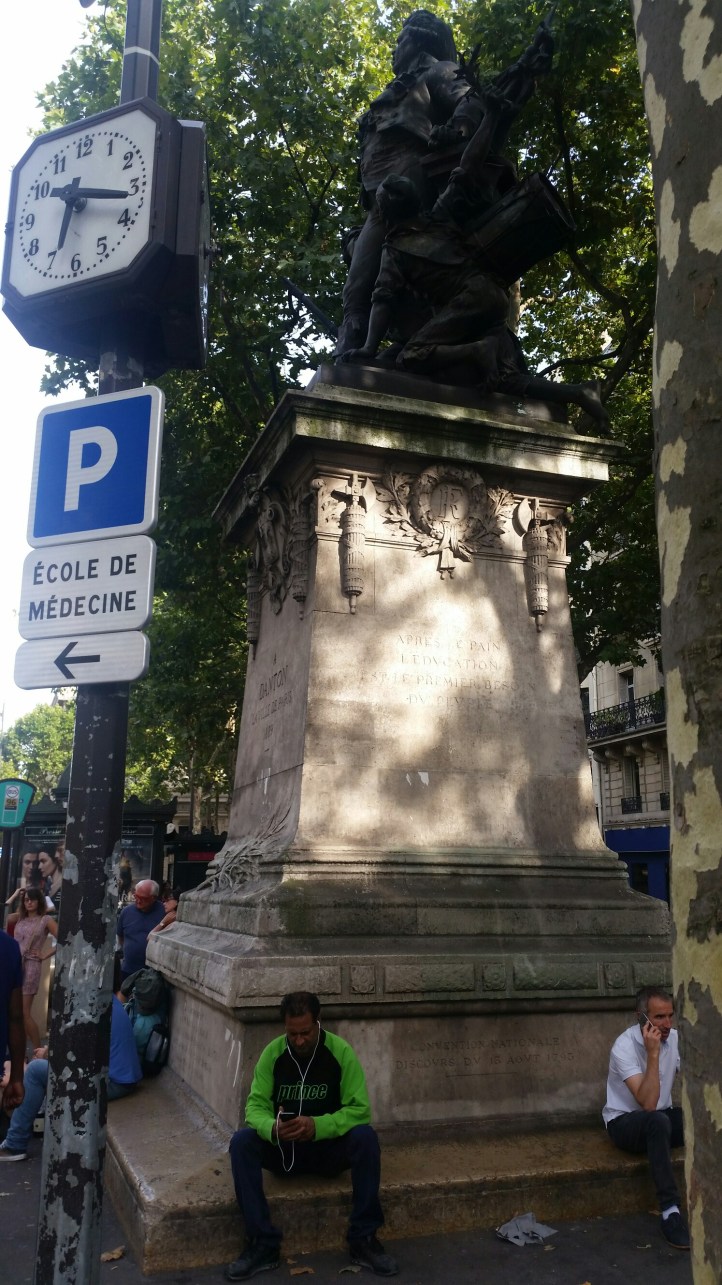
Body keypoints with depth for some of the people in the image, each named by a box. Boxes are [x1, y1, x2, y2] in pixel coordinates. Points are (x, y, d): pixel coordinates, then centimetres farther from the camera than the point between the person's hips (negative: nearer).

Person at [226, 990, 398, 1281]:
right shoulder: (272, 1053, -9)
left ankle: (363, 1239, -18)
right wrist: (271, 1128, -35)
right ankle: (264, 1244, -21)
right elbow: (255, 1105, -10)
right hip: (283, 1148, 2)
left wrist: (317, 1126, -34)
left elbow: (359, 1109, -17)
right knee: (241, 1142, -27)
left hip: (329, 1146, -1)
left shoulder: (341, 1051, -15)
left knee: (365, 1137, -32)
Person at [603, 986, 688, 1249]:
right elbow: (648, 1103, -29)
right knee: (658, 1120, -38)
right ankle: (670, 1211, -32)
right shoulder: (625, 1046, -23)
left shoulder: (675, 1039, -4)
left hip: (662, 1119, 6)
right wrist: (653, 1053, -34)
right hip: (625, 1122, -5)